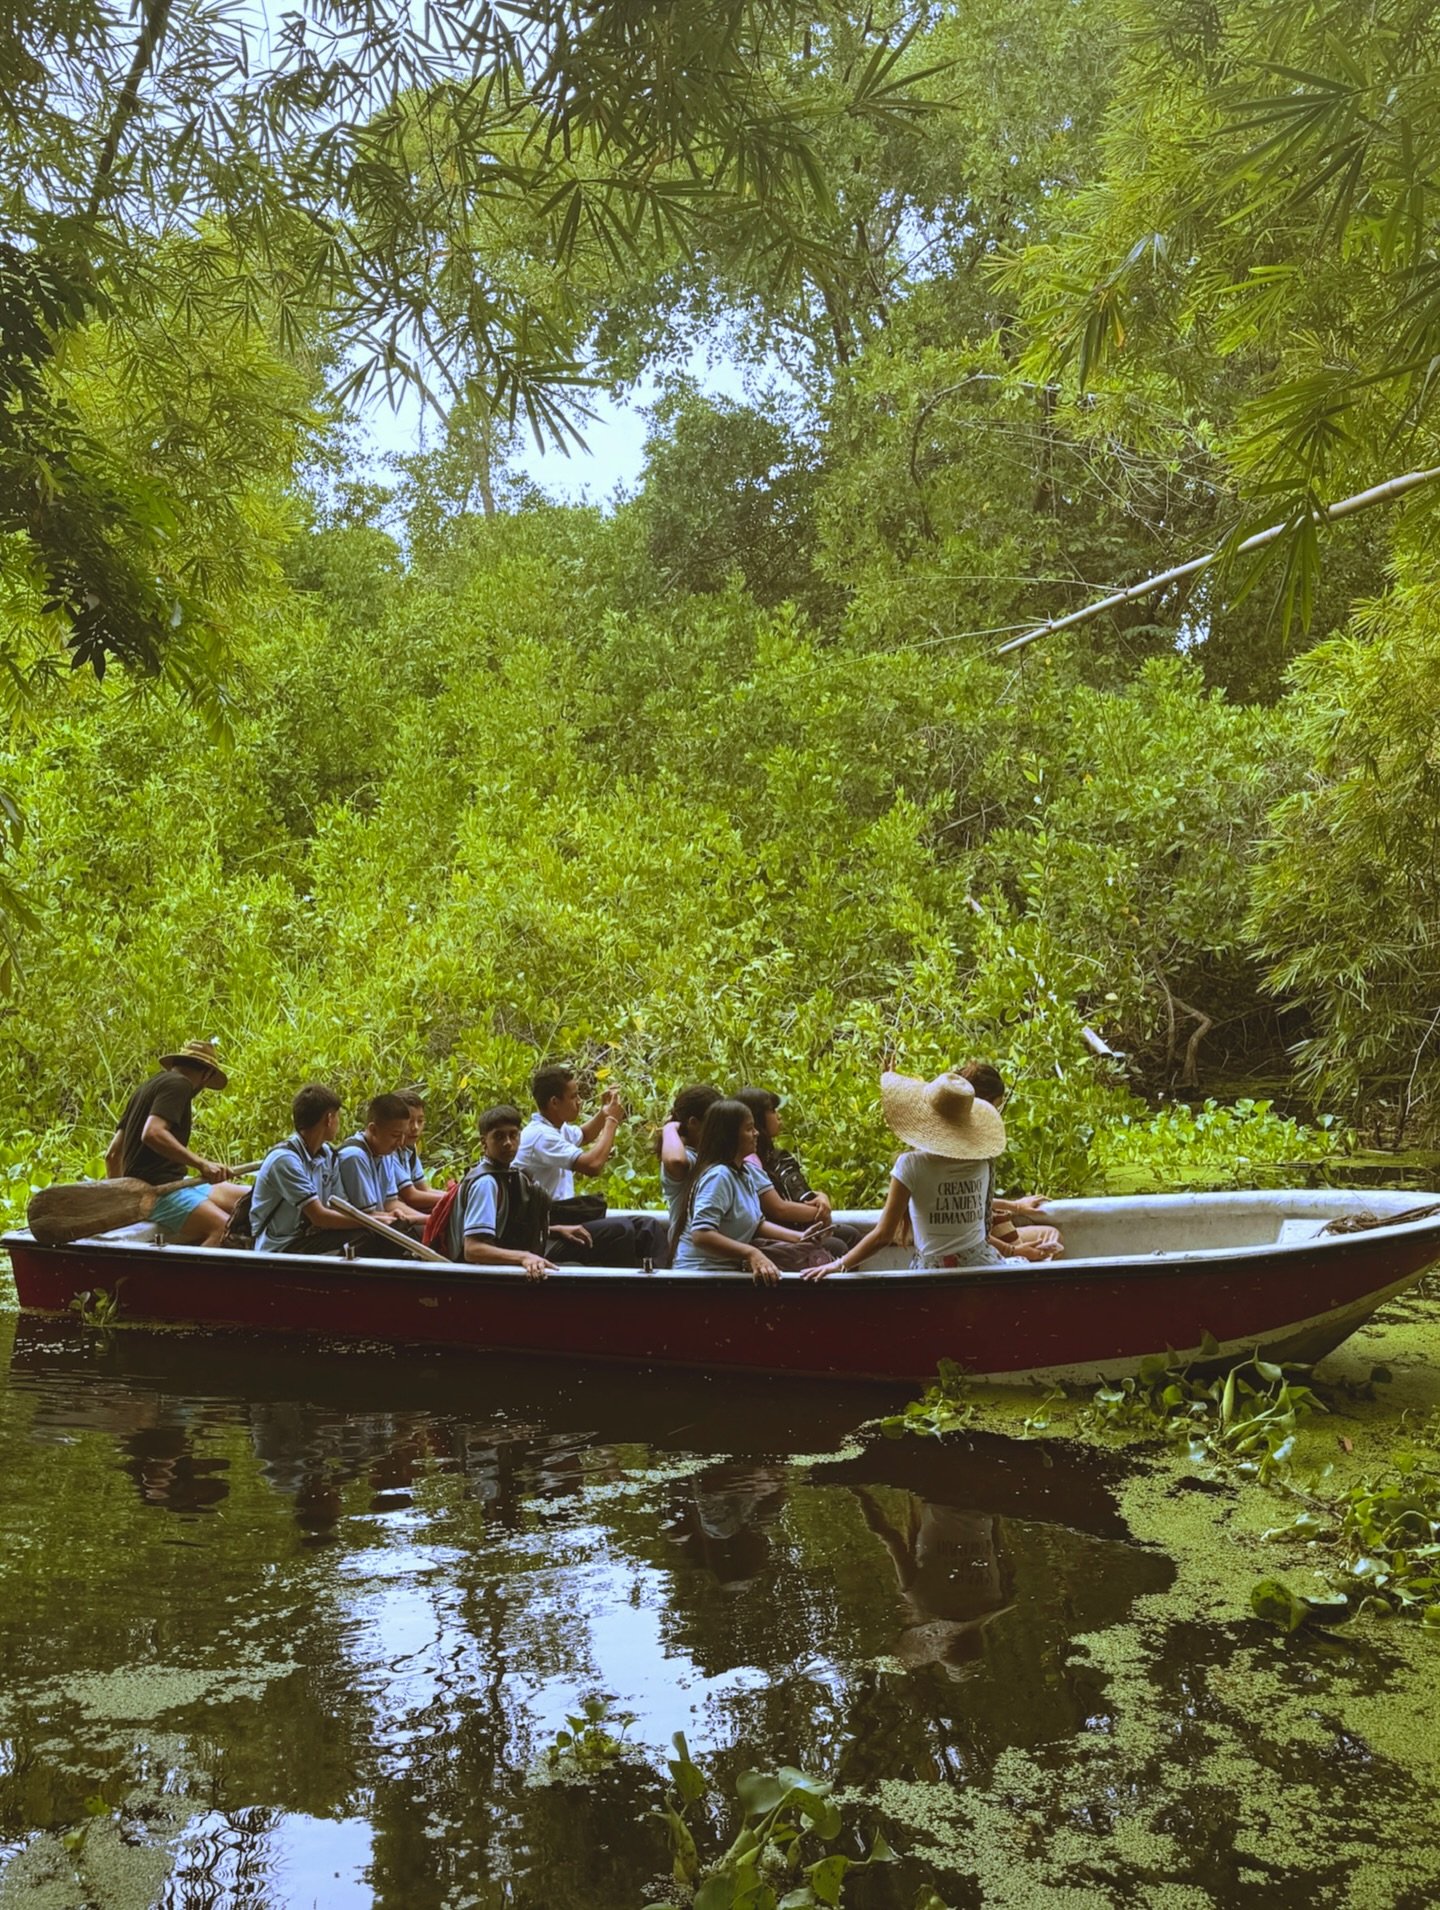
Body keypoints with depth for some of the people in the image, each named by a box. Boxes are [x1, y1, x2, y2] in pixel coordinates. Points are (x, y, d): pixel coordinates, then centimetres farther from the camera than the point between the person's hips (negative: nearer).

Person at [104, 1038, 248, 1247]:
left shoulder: (149, 1086, 25)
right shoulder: (178, 1084, -5)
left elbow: (112, 1154, 27)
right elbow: (152, 1133, -24)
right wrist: (201, 1163, -26)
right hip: (157, 1190, -10)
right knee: (224, 1230, -30)